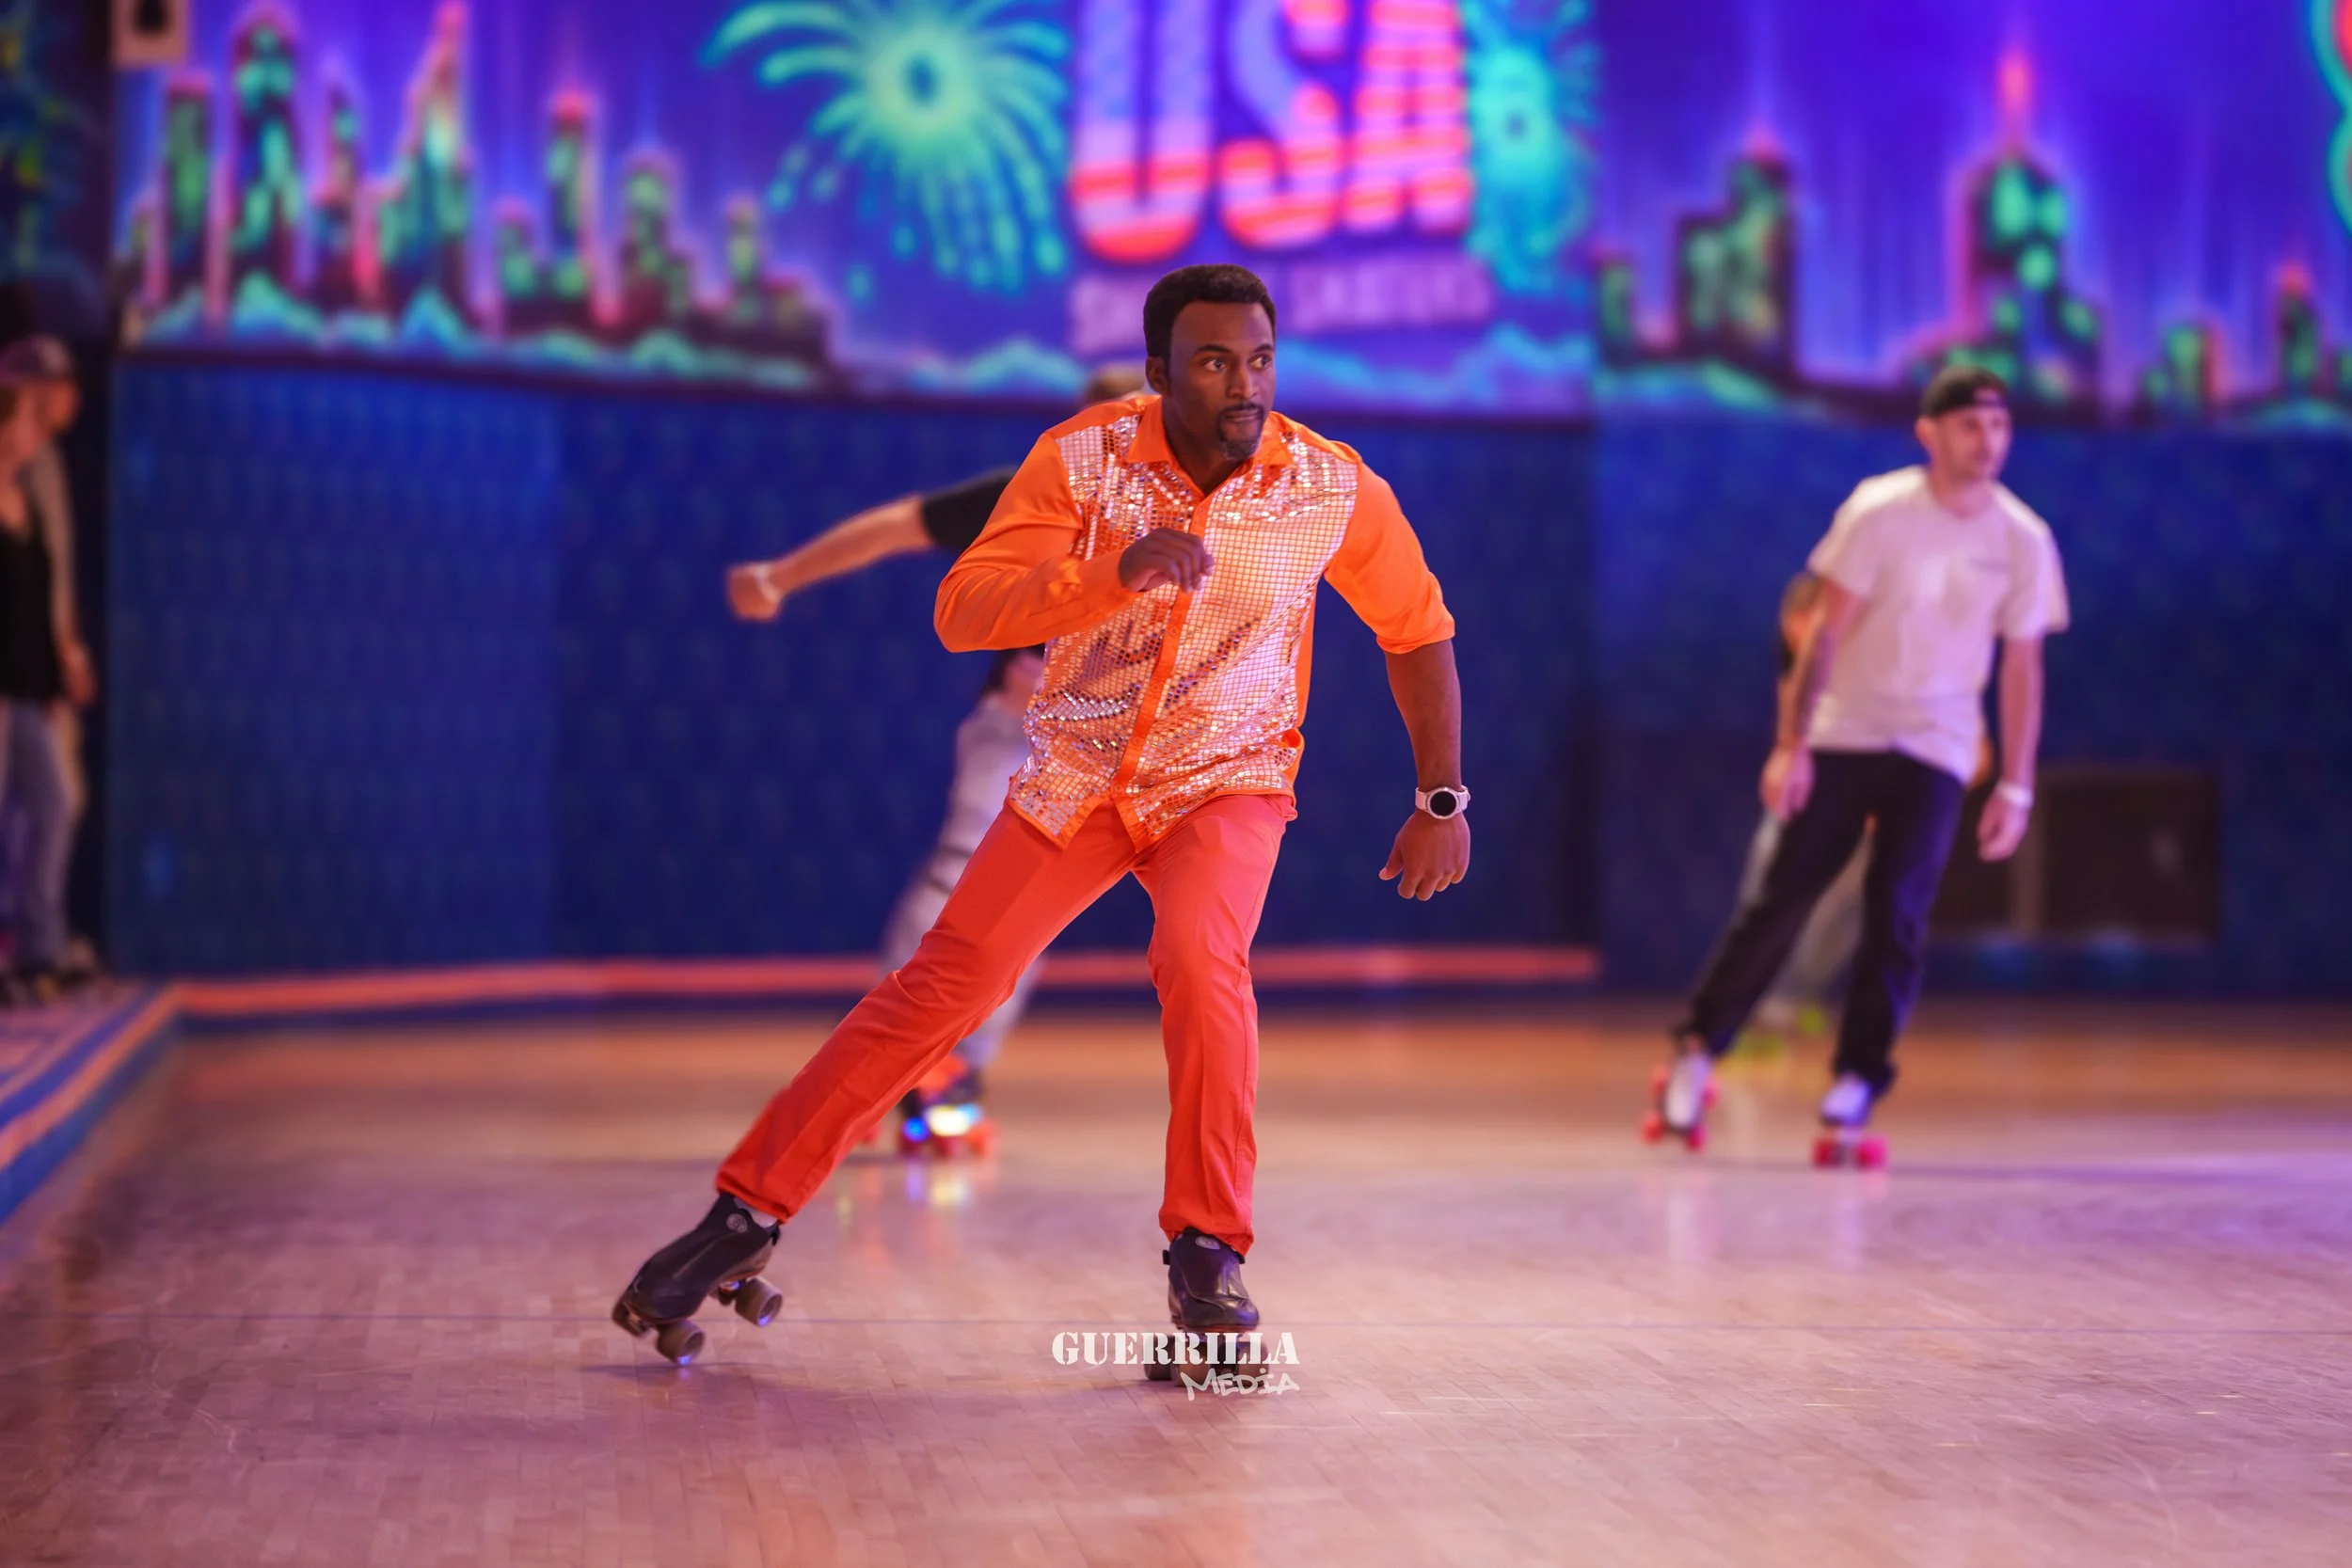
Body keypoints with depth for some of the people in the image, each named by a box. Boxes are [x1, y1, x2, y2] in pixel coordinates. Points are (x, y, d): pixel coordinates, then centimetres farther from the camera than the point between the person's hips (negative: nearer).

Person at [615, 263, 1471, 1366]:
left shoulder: (1334, 488, -14)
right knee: (941, 988, -7)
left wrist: (1443, 799, 2)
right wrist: (1115, 572, -39)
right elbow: (960, 612, -25)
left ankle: (1207, 1253, -17)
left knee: (1197, 954, -31)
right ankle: (747, 1216, 5)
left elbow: (1418, 630, 2)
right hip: (1076, 779, 1)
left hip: (1228, 783, -1)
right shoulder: (1080, 460, -17)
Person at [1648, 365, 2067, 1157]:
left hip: (1936, 750, 1)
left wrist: (2015, 788, 1)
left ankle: (1854, 1091, -5)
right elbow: (1825, 631, -8)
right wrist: (1792, 744, -14)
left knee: (1896, 914, -10)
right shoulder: (1878, 512, -9)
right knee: (1781, 898, -2)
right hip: (1843, 732, -1)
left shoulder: (2023, 540, -3)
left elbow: (2021, 668, 4)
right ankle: (1697, 1050, 12)